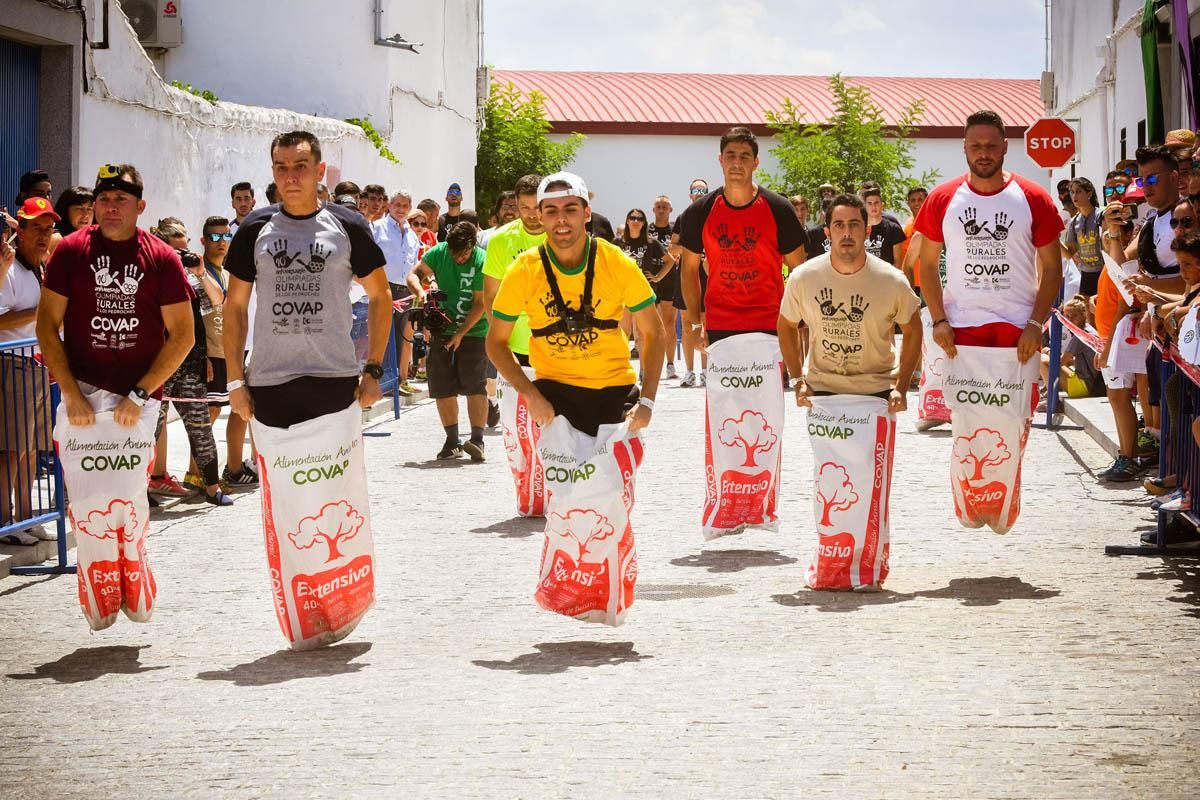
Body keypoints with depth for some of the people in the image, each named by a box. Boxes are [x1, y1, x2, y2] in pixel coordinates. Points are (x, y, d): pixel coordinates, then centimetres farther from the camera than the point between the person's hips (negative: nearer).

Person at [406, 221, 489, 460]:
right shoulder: (438, 253, -5)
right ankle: (452, 441, 11)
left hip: (473, 331, -4)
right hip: (442, 329, 4)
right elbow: (414, 274, 0)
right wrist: (421, 291, -22)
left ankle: (477, 440, -12)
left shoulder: (482, 262, -16)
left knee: (475, 386, -11)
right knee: (442, 388, 4)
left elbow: (480, 304, -15)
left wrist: (460, 333, -19)